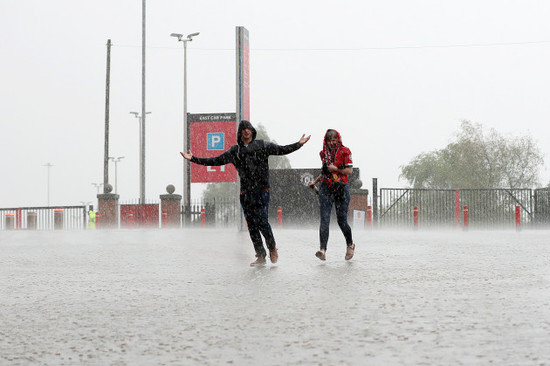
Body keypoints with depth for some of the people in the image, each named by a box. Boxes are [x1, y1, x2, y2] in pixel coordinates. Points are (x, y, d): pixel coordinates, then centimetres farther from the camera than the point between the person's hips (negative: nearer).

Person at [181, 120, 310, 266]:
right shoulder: (235, 151, 13)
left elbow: (281, 150, 4)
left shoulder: (262, 145, 8)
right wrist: (194, 159, 11)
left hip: (262, 190, -3)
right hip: (246, 191, 3)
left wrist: (299, 144, -8)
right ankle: (260, 256, 8)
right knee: (251, 224, 2)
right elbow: (216, 161, 15)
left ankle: (272, 248, 9)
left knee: (262, 220, -14)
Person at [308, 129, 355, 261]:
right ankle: (323, 250, -20)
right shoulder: (324, 153, 12)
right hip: (326, 189, 3)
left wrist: (336, 169, -15)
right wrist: (315, 181, 16)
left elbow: (349, 170, -6)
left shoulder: (344, 152, -2)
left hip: (341, 189, -3)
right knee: (324, 220, -11)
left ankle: (350, 245, 29)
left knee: (341, 221, 2)